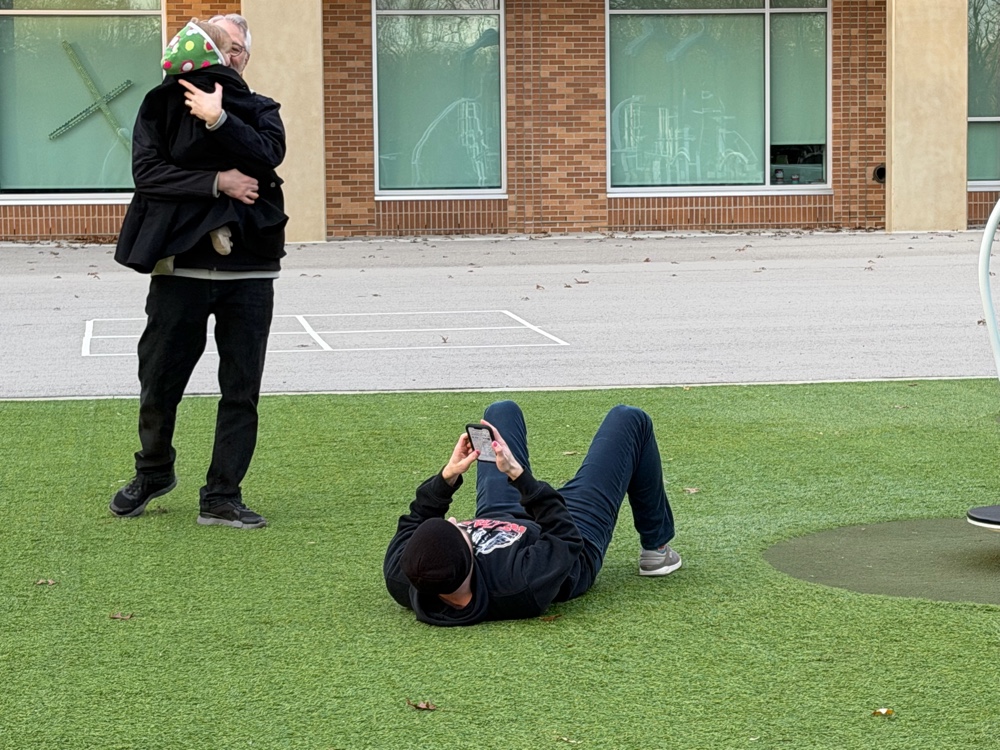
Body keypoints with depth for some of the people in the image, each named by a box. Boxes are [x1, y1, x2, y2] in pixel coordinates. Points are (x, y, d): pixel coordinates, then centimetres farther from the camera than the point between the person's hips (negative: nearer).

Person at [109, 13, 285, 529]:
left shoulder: (260, 110, 12)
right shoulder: (162, 105, 7)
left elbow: (267, 156, -10)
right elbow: (146, 171, -8)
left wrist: (219, 119, -21)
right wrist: (218, 182, -14)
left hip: (248, 272, 1)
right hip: (180, 266, -1)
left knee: (241, 390, 1)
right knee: (158, 380, 7)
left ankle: (222, 498, 9)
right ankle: (153, 472, 31)